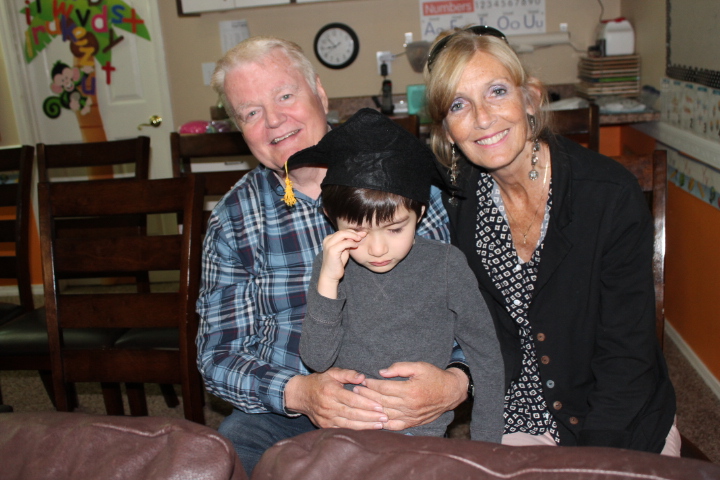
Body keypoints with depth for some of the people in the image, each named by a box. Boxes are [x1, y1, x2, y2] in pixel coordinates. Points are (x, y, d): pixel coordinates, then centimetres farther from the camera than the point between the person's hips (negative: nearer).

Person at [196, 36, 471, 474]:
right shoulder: (232, 220, 1)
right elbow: (219, 353, 0)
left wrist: (456, 382, -23)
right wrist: (297, 393, -19)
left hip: (401, 404, 0)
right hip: (283, 408, 1)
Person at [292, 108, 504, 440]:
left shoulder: (445, 266, -1)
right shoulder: (332, 267, 2)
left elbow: (486, 357, 6)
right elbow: (316, 360, -5)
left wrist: (485, 450, 4)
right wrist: (328, 281, -16)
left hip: (422, 432, -1)